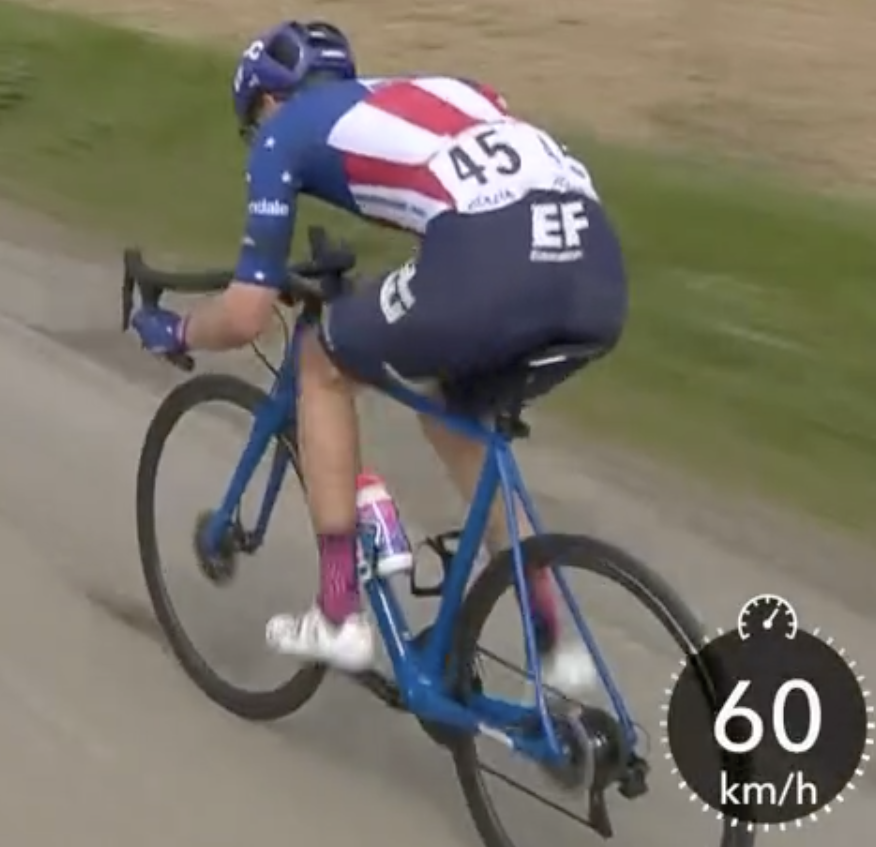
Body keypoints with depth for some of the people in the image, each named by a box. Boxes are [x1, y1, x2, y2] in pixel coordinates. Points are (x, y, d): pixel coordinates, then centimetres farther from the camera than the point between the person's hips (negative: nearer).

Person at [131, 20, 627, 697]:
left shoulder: (285, 130, 20)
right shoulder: (425, 91, 37)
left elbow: (247, 316, 16)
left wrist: (174, 331, 39)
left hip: (493, 269, -6)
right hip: (599, 272, 7)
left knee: (324, 364, 23)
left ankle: (340, 617, 24)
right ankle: (554, 644, 33)